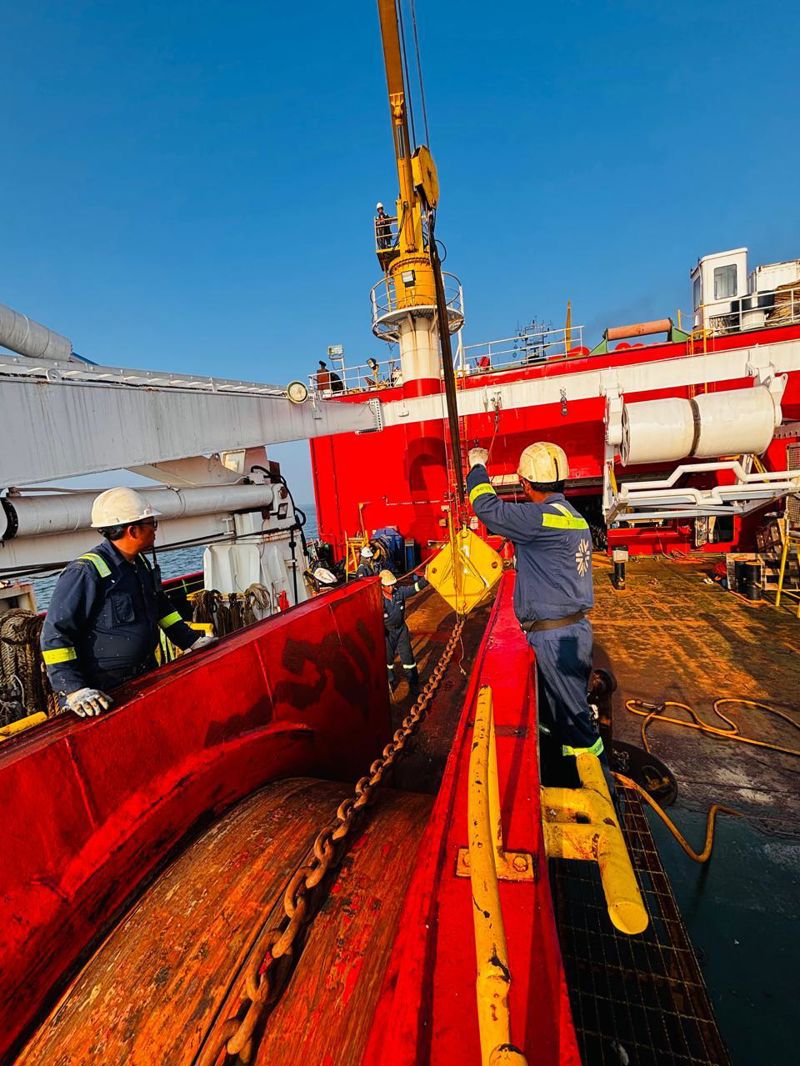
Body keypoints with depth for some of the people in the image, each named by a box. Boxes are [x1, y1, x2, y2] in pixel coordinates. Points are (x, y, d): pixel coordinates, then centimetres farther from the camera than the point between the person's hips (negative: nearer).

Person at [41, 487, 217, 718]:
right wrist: (74, 689, -22)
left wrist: (191, 641, 10)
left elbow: (162, 608, 17)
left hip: (146, 678, 7)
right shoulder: (86, 572, -19)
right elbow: (55, 634, -18)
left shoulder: (140, 564, 6)